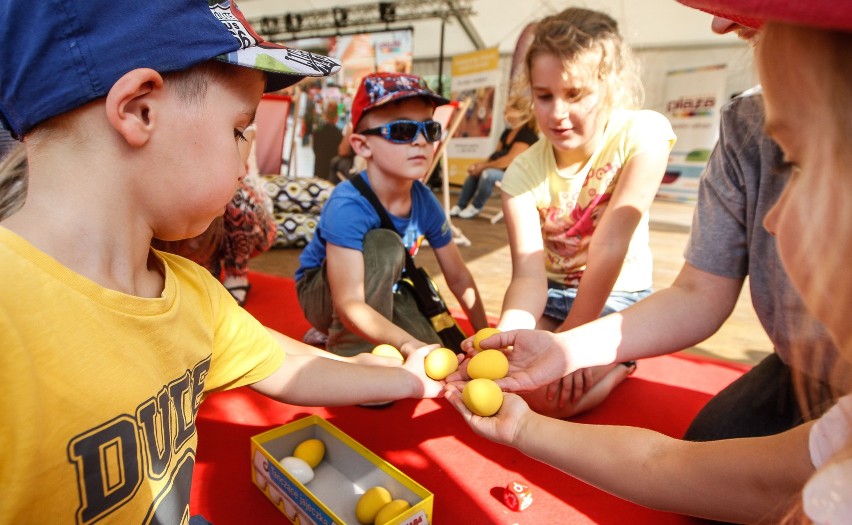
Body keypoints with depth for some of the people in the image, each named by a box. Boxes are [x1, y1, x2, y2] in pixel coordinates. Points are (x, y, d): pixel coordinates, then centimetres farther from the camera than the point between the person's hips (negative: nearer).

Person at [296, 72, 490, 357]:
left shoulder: (426, 203, -15)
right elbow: (350, 304, -40)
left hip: (384, 294, 6)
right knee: (384, 244, -32)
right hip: (323, 294, -6)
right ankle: (351, 352, -18)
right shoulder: (347, 206, -34)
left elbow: (458, 277, -6)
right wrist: (408, 342, -52)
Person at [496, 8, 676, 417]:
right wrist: (504, 338, -44)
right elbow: (528, 274, -24)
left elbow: (610, 244, -25)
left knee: (546, 391, -25)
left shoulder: (642, 134, -20)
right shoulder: (523, 171, -14)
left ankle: (617, 366, 6)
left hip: (616, 297, -3)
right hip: (552, 295, 4)